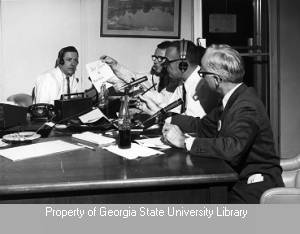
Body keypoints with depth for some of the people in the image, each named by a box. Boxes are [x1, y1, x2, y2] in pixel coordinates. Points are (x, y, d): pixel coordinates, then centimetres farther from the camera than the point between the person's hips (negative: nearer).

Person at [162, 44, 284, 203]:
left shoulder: (247, 107, -21)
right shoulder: (231, 100, 7)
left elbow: (233, 148, -37)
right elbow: (205, 126, 19)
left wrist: (186, 142, -30)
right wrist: (172, 121, 6)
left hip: (253, 190, -8)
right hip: (237, 181, 8)